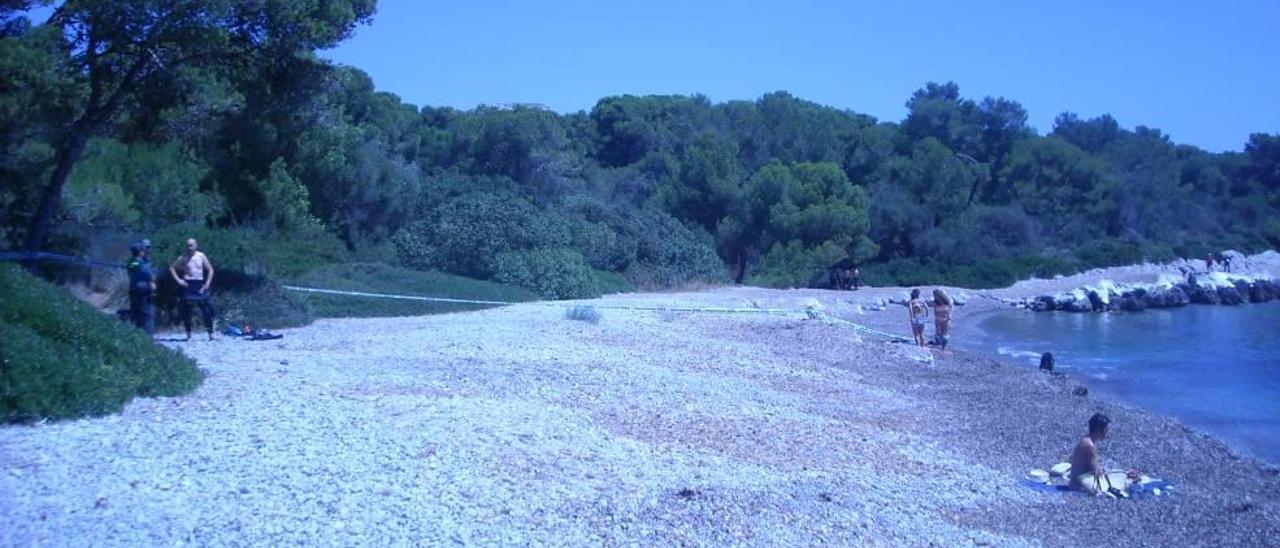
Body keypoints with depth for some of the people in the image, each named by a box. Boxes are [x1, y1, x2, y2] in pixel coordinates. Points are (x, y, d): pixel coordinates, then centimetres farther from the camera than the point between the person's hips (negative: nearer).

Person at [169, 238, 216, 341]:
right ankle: (188, 334, 10)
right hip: (187, 285, 0)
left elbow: (210, 270, 8)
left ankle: (211, 333, -3)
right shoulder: (183, 258, 4)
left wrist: (207, 283, -2)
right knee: (186, 309, 1)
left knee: (206, 308, -6)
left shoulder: (201, 256, 5)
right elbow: (172, 268, 8)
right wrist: (178, 280, -3)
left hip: (199, 285, 0)